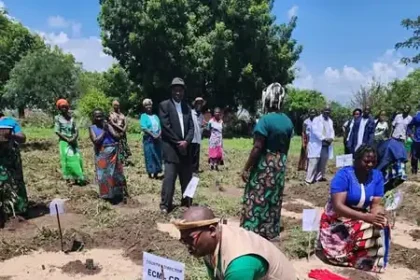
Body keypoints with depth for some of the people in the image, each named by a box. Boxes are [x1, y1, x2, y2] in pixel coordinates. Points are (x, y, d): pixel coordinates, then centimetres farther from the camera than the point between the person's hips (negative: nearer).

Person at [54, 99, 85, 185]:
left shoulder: (71, 118, 9)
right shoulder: (57, 118, -1)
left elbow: (76, 130, 6)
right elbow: (57, 131, -7)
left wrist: (74, 138, -13)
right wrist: (67, 139, -15)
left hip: (73, 141, 4)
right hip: (64, 142, -4)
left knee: (77, 158, 1)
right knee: (67, 159, -4)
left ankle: (78, 177, 9)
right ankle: (69, 178, 2)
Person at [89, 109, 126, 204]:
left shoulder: (108, 125, 6)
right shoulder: (92, 128, 0)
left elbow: (118, 137, -3)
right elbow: (95, 141, -14)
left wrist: (108, 129, -10)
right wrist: (104, 131, -10)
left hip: (113, 154, 2)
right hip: (102, 155, -2)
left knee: (116, 174, 9)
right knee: (105, 175, 3)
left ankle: (117, 195, 22)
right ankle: (108, 196, 15)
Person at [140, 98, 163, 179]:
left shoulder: (155, 116, 16)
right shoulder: (143, 116, 1)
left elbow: (160, 127, 10)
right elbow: (143, 127, -12)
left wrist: (159, 134, -10)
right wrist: (152, 134, -21)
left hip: (157, 139, 5)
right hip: (148, 139, -5)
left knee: (158, 155, 5)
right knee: (149, 156, -4)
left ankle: (156, 172, 13)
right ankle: (150, 172, 2)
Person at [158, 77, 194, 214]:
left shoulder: (187, 107, 15)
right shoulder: (164, 105, -2)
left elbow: (191, 127, 9)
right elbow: (165, 126, -10)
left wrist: (186, 141, -8)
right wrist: (178, 142, -12)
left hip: (185, 147, 5)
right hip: (171, 147, -5)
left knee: (187, 176, 10)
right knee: (169, 176, -8)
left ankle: (187, 201, 23)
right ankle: (165, 204, 0)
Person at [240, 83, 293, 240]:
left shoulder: (265, 120, -18)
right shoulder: (288, 121, 3)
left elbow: (257, 148, -21)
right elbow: (286, 147, 10)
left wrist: (246, 168, -14)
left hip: (263, 165, -7)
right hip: (280, 165, 7)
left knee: (257, 199, 3)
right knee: (274, 199, 15)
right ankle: (270, 232, 26)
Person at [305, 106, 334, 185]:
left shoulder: (330, 121, 19)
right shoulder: (316, 119, -1)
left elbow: (332, 131, 14)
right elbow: (315, 131, -12)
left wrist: (331, 138, -8)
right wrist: (324, 138, -19)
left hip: (326, 145, 6)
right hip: (316, 144, -6)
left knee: (323, 162, 6)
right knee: (313, 162, -9)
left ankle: (319, 177, 17)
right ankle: (309, 179, -7)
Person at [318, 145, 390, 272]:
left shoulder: (377, 176, -4)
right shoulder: (343, 175, -20)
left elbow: (376, 204, -6)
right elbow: (338, 206, -26)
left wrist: (377, 216, -31)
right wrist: (366, 217, -36)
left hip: (365, 216, 4)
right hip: (339, 219, -4)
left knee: (380, 225, -23)